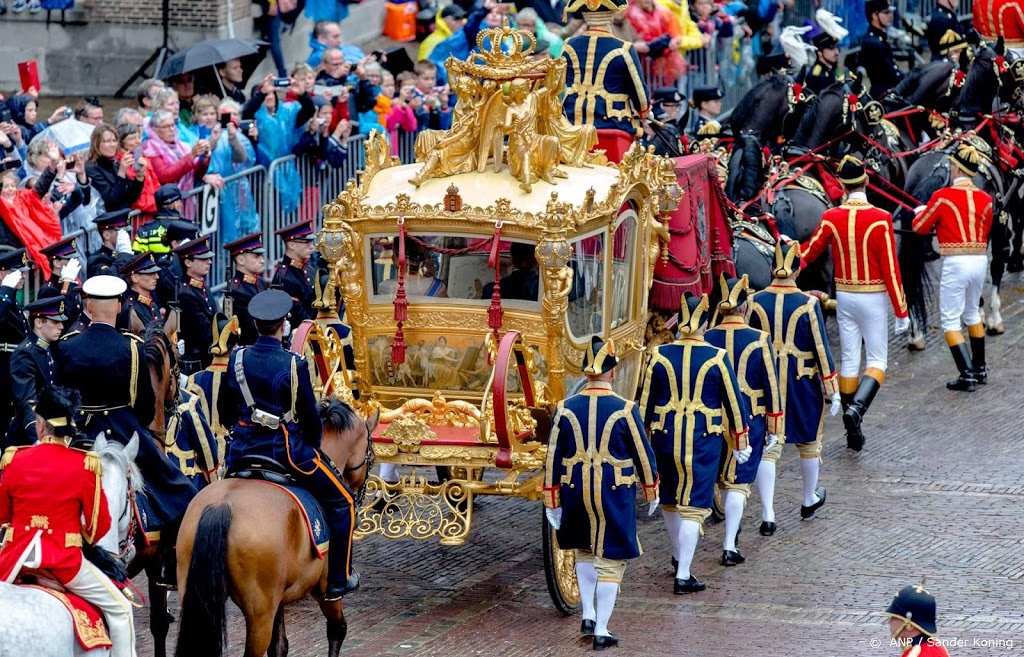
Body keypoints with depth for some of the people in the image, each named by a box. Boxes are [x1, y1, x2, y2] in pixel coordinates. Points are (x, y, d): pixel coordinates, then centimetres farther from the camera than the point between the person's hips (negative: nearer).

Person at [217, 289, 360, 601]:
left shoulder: (237, 359, -3)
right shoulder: (293, 365, -16)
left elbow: (224, 412, 7)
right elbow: (310, 419, -10)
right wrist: (313, 446, 10)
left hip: (244, 450, 5)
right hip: (287, 450, -5)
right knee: (341, 501, 11)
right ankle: (338, 580, 12)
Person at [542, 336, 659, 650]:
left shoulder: (566, 409, -4)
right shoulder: (625, 410, -11)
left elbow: (553, 459, 1)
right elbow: (643, 454, -3)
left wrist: (552, 502, 9)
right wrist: (651, 492, 12)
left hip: (577, 494, 3)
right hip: (616, 495, -3)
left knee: (585, 552, 25)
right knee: (610, 561, 6)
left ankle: (588, 615, 21)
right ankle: (601, 630, 5)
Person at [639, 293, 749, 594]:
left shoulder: (659, 356, -3)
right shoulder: (717, 358, -7)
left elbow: (645, 402, 3)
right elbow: (733, 402, 0)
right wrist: (740, 442, 11)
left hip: (665, 437, 2)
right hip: (704, 440, -2)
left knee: (670, 500, 22)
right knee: (694, 505, 0)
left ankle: (679, 556, 40)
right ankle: (683, 576, -6)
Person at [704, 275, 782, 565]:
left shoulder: (705, 340, -6)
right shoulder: (759, 340, -9)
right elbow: (771, 387, -5)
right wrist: (774, 428, 3)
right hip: (749, 421, -1)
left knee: (714, 478, 21)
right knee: (738, 483, 2)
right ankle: (729, 546, -1)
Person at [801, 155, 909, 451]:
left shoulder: (831, 218, -5)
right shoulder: (880, 220, -15)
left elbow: (809, 252, 9)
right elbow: (891, 269, -14)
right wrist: (901, 312, -9)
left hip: (844, 296, 4)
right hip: (873, 297, -4)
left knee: (849, 360, 11)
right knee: (877, 360, 4)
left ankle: (853, 433, 15)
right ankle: (857, 408, -23)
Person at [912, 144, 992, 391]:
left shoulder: (943, 196, -10)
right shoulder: (985, 199, 5)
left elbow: (920, 227, 0)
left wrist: (921, 212, 23)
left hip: (955, 262, -6)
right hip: (980, 261, 6)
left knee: (950, 320, 1)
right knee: (972, 313, 24)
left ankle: (968, 375, -8)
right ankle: (980, 369, 31)